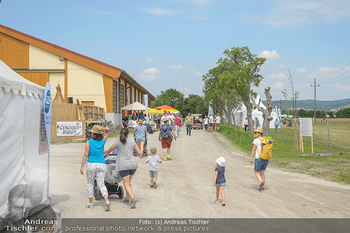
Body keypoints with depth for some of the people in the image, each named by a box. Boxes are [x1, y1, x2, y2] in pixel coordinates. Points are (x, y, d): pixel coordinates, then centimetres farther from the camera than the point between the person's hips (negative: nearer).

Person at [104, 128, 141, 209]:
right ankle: (127, 199, 27)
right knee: (128, 181, 22)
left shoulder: (117, 143, -3)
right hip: (133, 164, 4)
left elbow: (108, 150, 10)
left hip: (123, 166, -3)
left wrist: (106, 153, 33)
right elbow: (139, 152, 6)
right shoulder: (132, 142, 4)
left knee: (126, 184, -3)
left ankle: (133, 198, -24)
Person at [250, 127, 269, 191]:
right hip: (266, 159, 6)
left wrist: (251, 158, -3)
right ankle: (263, 186, 12)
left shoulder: (256, 140, -10)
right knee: (262, 172, 18)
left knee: (257, 173, 4)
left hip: (259, 159, -6)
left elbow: (253, 150, -10)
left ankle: (261, 182, -23)